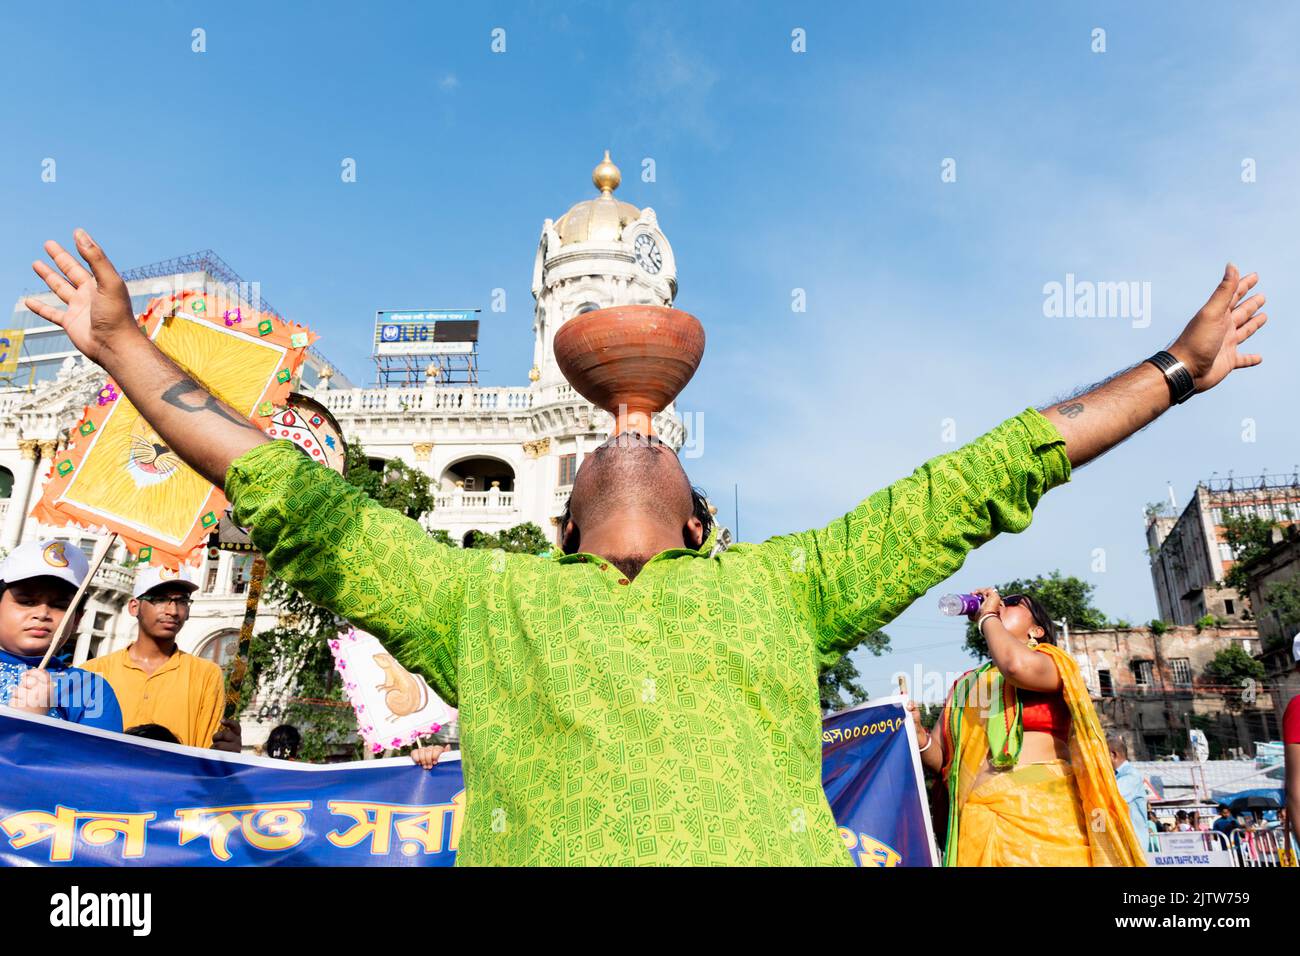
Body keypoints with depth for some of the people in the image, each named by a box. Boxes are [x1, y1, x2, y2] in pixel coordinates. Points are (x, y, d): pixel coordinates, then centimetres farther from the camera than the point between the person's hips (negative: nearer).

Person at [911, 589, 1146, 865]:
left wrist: (987, 617, -1)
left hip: (1046, 813, -4)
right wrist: (917, 734, -7)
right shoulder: (964, 684, 20)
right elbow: (940, 759, 16)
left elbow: (1019, 666, -19)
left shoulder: (1051, 660, 8)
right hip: (980, 822, 4)